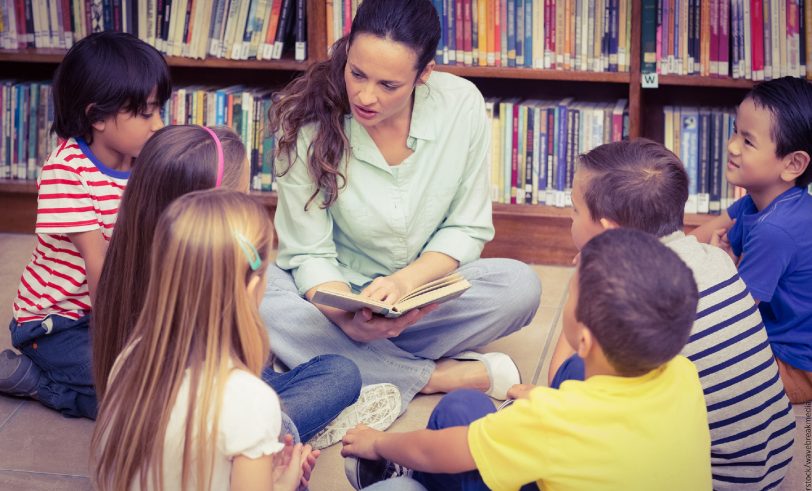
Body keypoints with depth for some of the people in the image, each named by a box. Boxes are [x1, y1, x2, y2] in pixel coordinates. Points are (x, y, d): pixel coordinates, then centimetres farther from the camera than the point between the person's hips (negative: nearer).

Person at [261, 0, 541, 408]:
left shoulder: (462, 105, -15)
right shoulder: (308, 122, -19)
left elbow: (468, 229, -7)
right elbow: (309, 253, -15)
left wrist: (406, 281, -26)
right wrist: (348, 315, -36)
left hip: (427, 284, 1)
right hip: (338, 289, -1)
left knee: (520, 286, -26)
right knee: (256, 303, -33)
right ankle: (439, 376, -24)